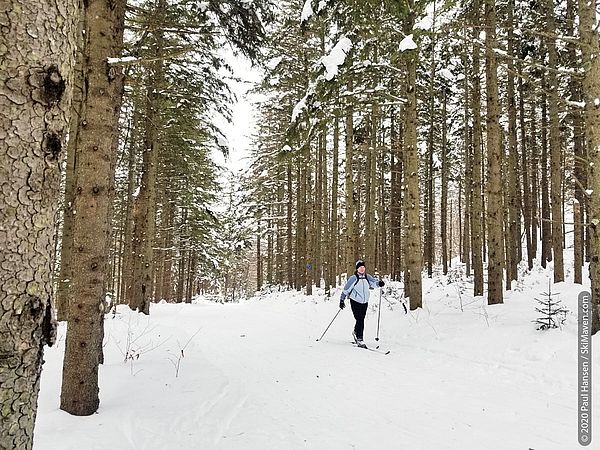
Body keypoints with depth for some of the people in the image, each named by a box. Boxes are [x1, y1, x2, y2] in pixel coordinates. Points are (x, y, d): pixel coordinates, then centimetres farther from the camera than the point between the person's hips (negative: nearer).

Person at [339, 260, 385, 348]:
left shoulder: (367, 277, 4)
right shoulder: (353, 278, -8)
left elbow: (373, 283, -10)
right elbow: (346, 289, -5)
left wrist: (379, 283, -32)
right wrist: (342, 300, -6)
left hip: (365, 302, 5)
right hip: (355, 301, -4)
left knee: (361, 319, 13)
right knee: (360, 320, -12)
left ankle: (356, 332, 41)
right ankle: (359, 339, -6)